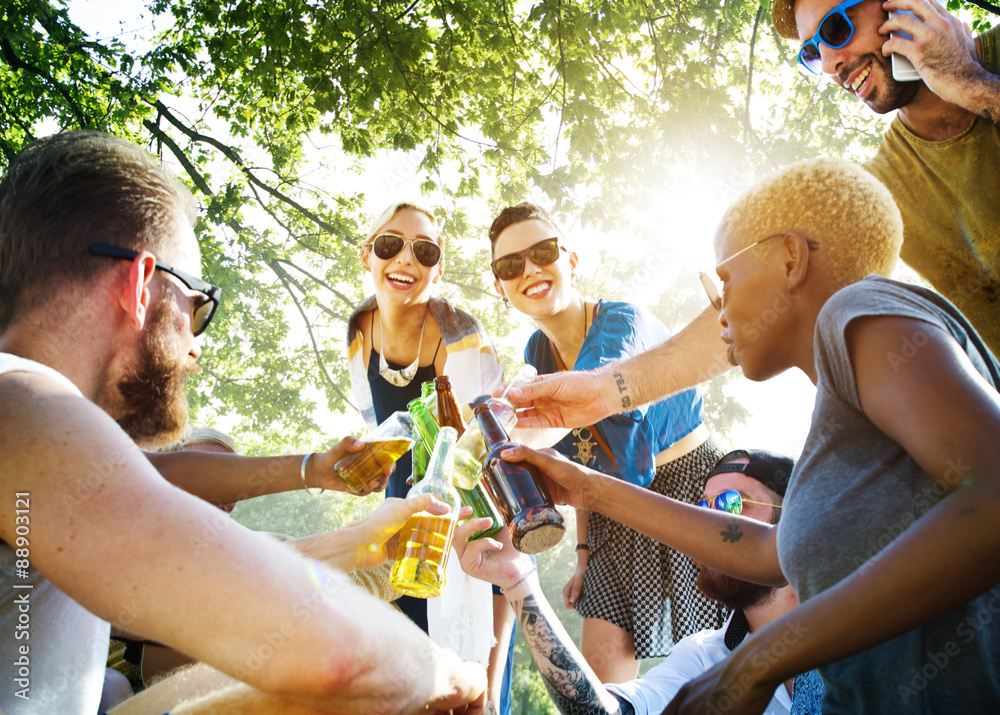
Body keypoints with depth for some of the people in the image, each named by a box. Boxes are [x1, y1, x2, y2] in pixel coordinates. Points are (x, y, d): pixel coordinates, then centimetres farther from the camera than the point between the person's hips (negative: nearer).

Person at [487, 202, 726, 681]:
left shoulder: (620, 325, -22)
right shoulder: (537, 353, 1)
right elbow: (581, 462, 8)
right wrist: (584, 552, 4)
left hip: (692, 486, -6)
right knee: (600, 673, 1)